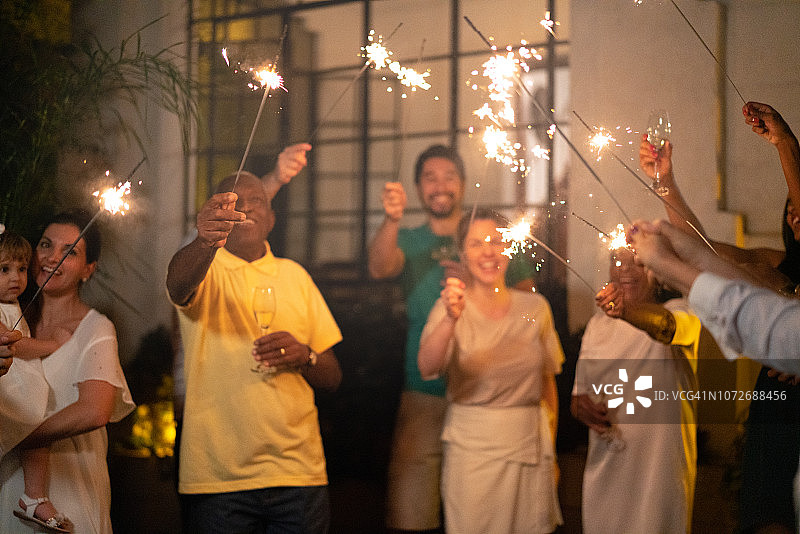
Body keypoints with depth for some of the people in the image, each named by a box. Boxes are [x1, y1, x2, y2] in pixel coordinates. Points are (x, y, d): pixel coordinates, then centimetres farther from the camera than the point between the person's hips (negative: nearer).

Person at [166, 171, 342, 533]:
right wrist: (205, 241, -46)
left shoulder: (294, 275, 13)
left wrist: (304, 356, -9)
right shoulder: (203, 267, 2)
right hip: (216, 476, -3)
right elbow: (178, 283, -25)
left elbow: (332, 378, 14)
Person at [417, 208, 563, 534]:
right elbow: (427, 367, -21)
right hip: (472, 450, -2)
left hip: (530, 447, 2)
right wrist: (450, 320, -37)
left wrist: (550, 451, 12)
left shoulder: (535, 307, 5)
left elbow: (548, 381, 13)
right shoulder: (452, 308, -3)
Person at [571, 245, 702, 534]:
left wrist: (626, 311, -51)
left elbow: (668, 324, -30)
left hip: (660, 467, -4)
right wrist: (581, 406, -8)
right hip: (604, 466, 4)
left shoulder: (679, 312, -5)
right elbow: (579, 391, 17)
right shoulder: (597, 324, 12)